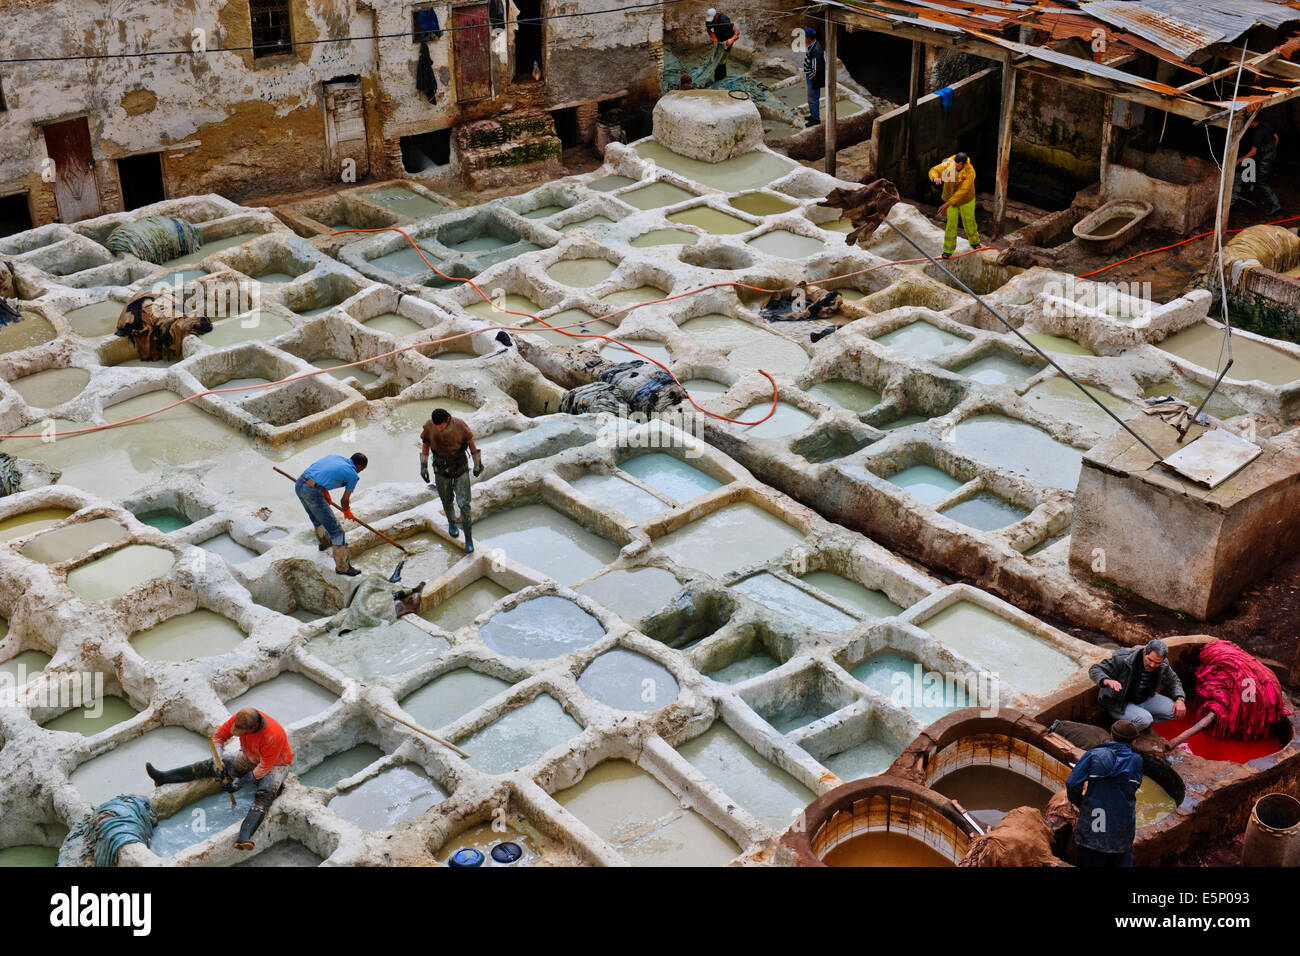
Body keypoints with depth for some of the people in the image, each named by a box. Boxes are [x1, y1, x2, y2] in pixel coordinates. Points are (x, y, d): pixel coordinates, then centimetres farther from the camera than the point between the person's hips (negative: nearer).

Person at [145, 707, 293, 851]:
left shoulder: (272, 736, -38)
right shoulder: (239, 718, -21)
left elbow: (264, 768, -28)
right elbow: (219, 736, -7)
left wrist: (240, 783, -24)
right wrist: (218, 762, -21)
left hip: (275, 764, -7)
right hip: (250, 760, 7)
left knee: (264, 794, -35)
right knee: (211, 765, -3)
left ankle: (244, 837, -56)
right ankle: (163, 777, 4)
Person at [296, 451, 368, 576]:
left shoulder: (334, 457, 20)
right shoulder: (353, 475, 4)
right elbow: (345, 500, 12)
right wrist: (347, 512, 34)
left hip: (299, 485, 7)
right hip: (313, 493, -7)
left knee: (316, 517, 35)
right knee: (335, 529, 5)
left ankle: (323, 542, 59)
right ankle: (342, 567, 10)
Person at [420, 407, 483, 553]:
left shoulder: (459, 426, -23)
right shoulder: (429, 426, -18)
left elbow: (471, 442, -7)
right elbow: (425, 444, 0)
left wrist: (478, 464, 2)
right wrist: (423, 467, 1)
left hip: (461, 469, -2)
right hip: (442, 470, 2)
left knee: (464, 504, -6)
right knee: (447, 501, 17)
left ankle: (469, 539, 6)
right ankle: (451, 523, 50)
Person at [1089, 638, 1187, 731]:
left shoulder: (1163, 665, -12)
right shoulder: (1124, 659, -28)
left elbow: (1173, 681, 8)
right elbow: (1094, 670, -26)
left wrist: (1179, 699, -12)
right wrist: (1107, 681, -49)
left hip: (1144, 699, 6)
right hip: (1120, 703, -6)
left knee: (1174, 711, -11)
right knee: (1144, 720, -33)